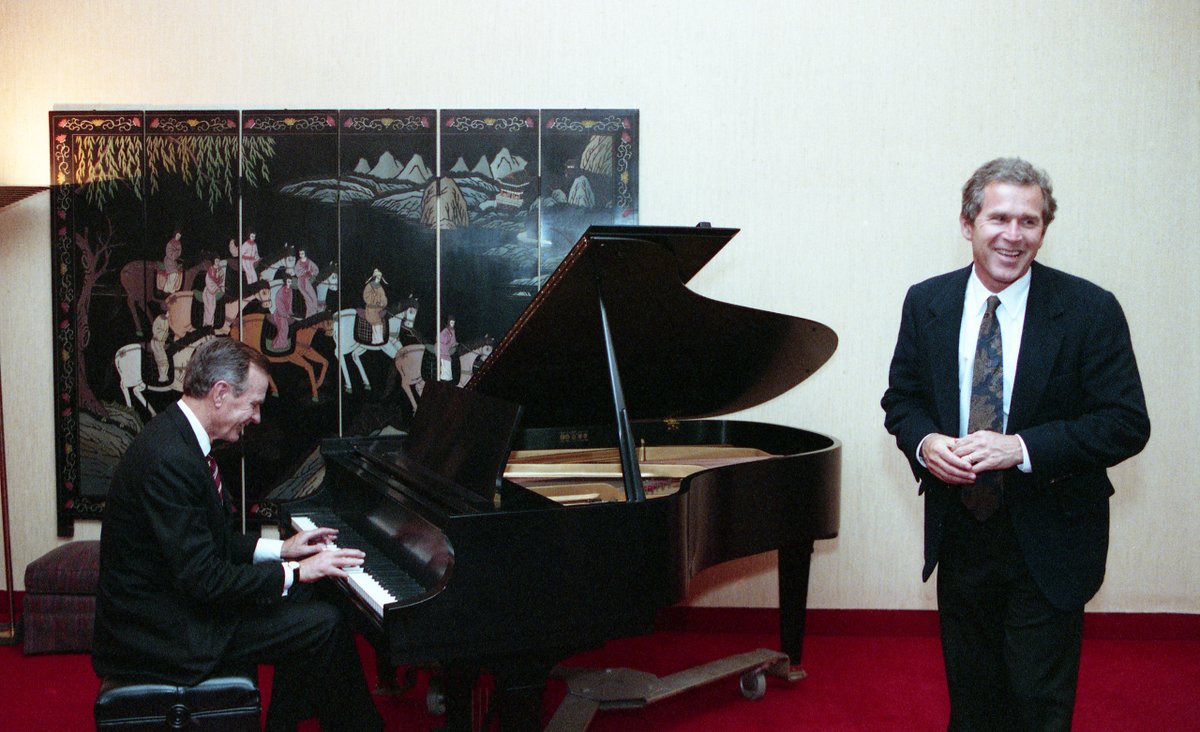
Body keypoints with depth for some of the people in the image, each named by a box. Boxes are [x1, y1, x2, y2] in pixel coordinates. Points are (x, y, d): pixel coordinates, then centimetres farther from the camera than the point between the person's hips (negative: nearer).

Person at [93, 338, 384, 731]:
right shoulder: (169, 459, -26)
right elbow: (203, 578, -26)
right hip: (158, 636, -10)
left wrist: (280, 549, 9)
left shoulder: (176, 434, 6)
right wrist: (295, 572, -18)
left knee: (301, 601, 14)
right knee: (324, 624, -12)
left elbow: (212, 540, 15)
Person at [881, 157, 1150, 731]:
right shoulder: (926, 303, -1)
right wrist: (924, 442, -16)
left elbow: (1127, 423, -13)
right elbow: (901, 398, 7)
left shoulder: (1091, 311, -11)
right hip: (959, 532, 3)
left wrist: (1023, 447, -24)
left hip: (1049, 539, -3)